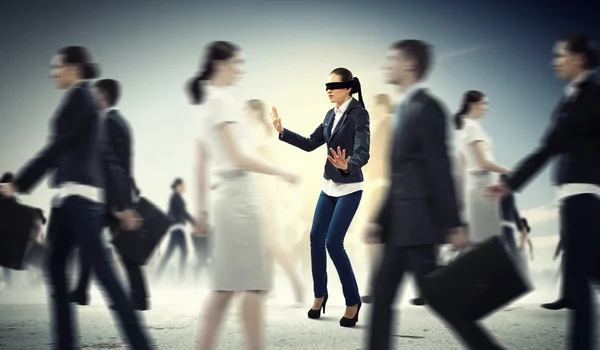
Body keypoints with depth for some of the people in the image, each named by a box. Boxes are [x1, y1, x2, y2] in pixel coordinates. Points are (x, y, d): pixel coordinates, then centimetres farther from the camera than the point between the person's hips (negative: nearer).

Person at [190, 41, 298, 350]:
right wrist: (282, 173, -11)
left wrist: (201, 207, 19)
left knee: (226, 284, 9)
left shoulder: (209, 102, 17)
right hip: (239, 195, -9)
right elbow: (239, 157, -19)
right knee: (252, 283, -5)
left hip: (227, 196, 9)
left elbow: (200, 163, 18)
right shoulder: (222, 99, -11)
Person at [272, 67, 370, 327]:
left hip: (350, 188, -7)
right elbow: (310, 144, 13)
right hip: (329, 186, 7)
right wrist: (282, 131, 5)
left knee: (333, 243, -10)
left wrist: (347, 166, -46)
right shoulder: (331, 115, 7)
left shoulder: (359, 114, -16)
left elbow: (362, 154, -26)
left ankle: (353, 301, 4)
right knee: (316, 238, 6)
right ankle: (320, 294, 21)